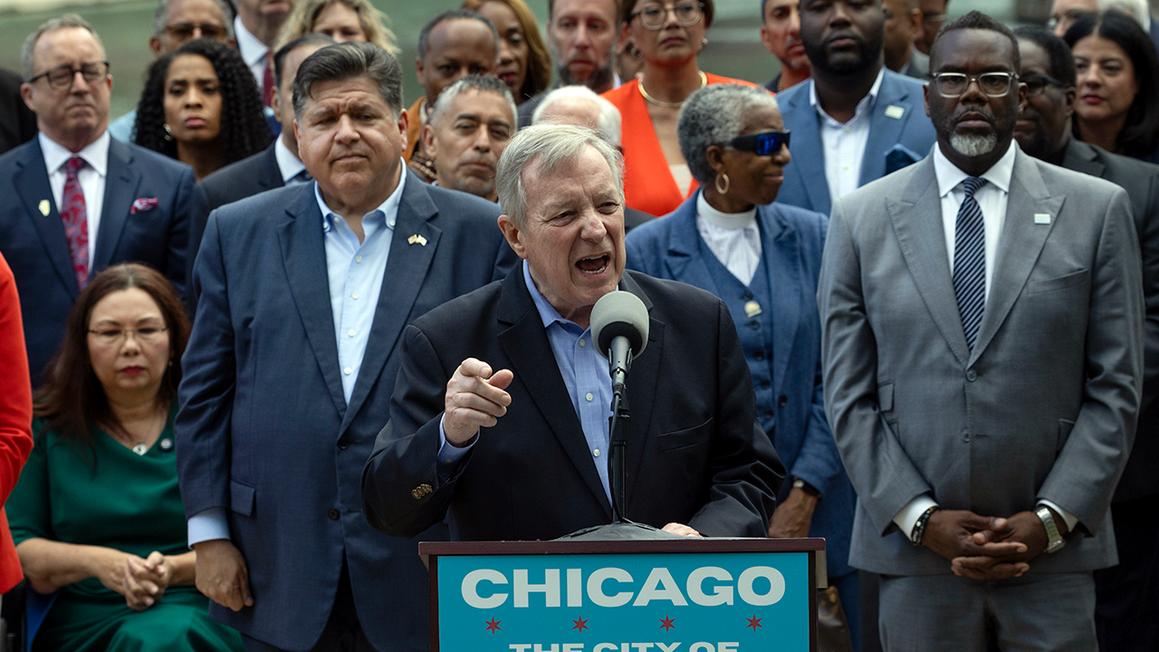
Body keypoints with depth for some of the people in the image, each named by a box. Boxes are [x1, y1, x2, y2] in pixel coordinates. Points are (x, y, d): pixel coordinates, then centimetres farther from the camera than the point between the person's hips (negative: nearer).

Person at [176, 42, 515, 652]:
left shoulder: (480, 234, 2)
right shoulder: (239, 232, 8)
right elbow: (204, 392, 9)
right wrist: (208, 532, 3)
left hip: (428, 575, -1)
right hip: (283, 575, 1)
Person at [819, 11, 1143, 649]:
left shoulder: (1096, 210, 5)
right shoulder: (861, 219, 6)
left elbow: (1115, 388, 2)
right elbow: (848, 395, 4)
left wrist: (1049, 520, -7)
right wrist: (922, 519, -6)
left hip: (1053, 550, 0)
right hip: (913, 550, 1)